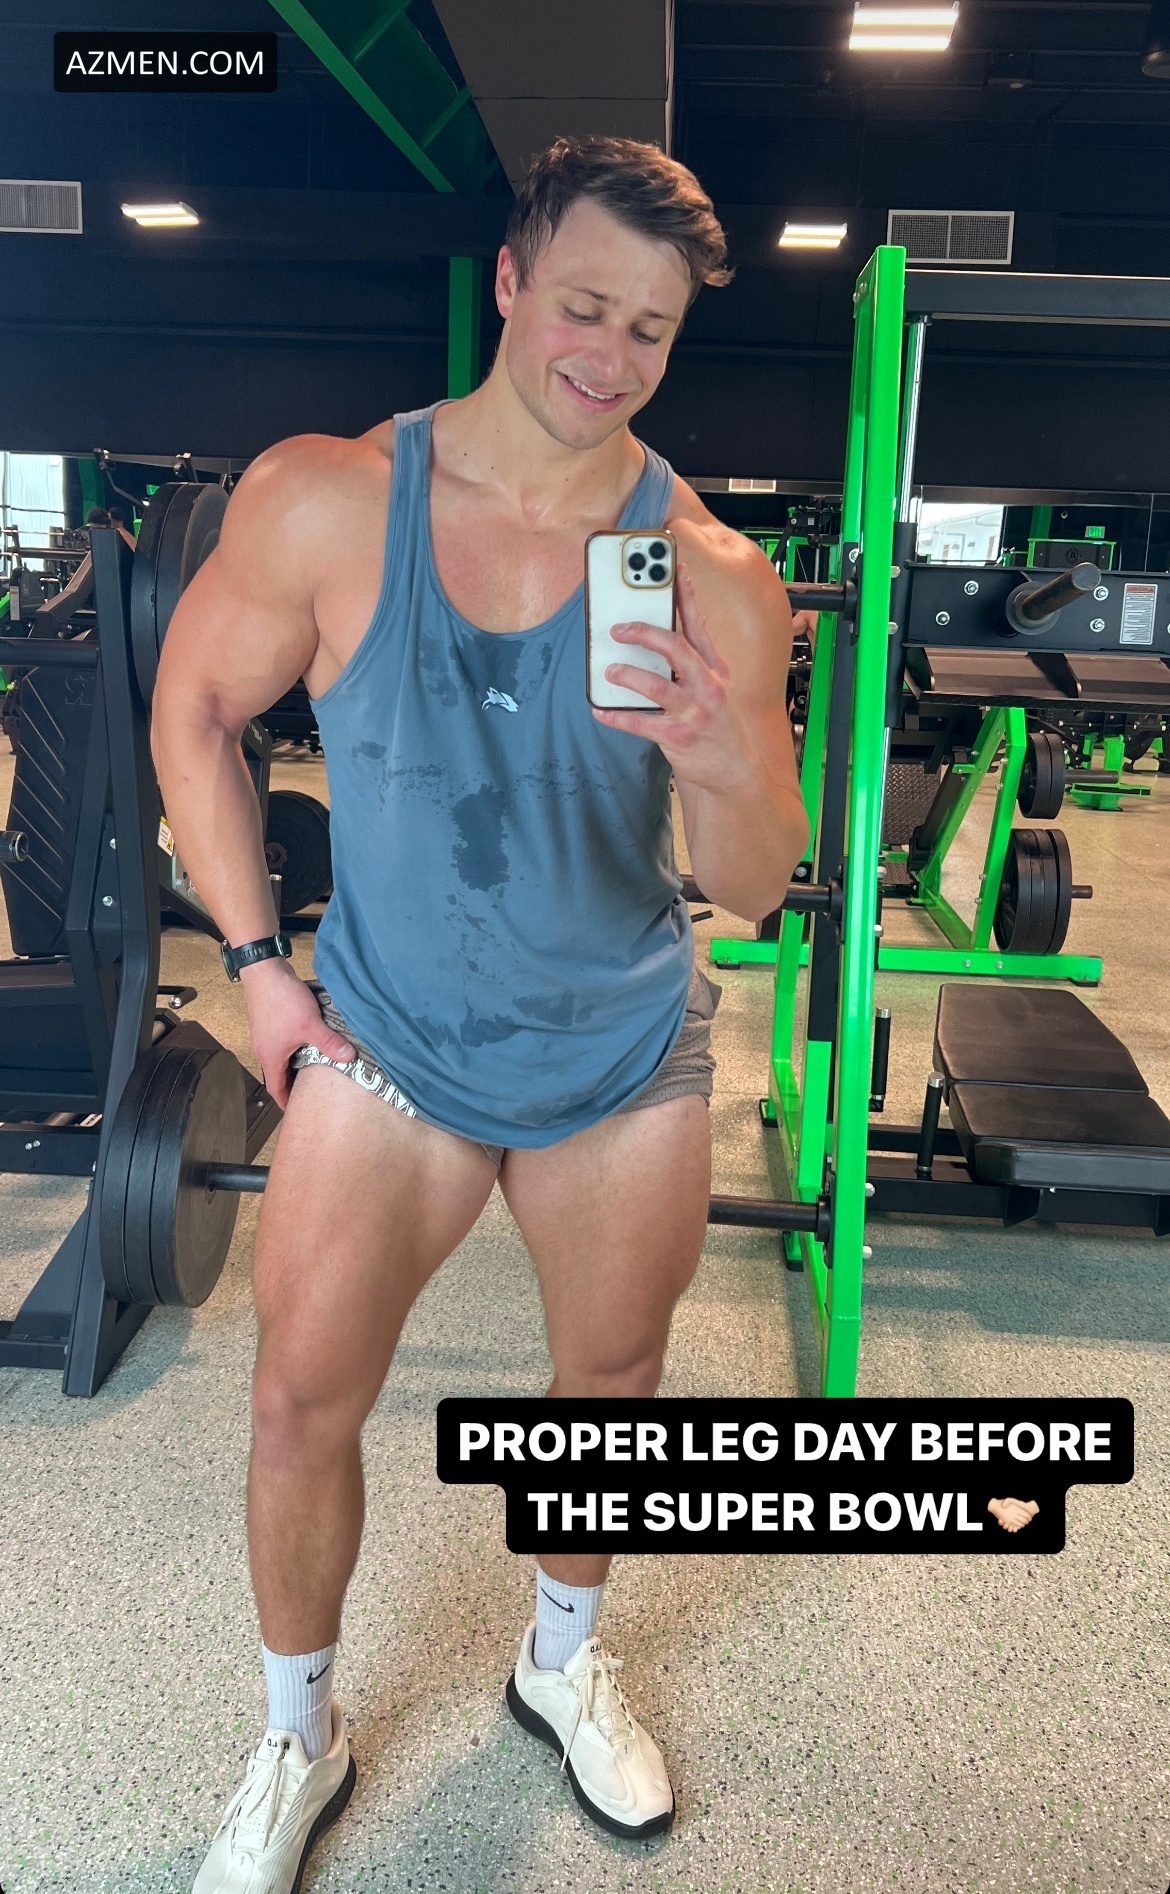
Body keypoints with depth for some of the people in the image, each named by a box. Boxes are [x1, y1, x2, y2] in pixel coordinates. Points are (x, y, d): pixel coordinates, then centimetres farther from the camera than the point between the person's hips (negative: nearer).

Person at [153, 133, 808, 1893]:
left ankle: (562, 1659, 47)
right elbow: (195, 709, 1)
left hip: (625, 1057, 1)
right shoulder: (321, 501, -13)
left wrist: (726, 765, -34)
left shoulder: (713, 578, -13)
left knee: (612, 1380, 16)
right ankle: (297, 1741, 34)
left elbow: (754, 893, -11)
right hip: (387, 1037, 0)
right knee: (304, 1397, 4)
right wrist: (256, 959, -4)